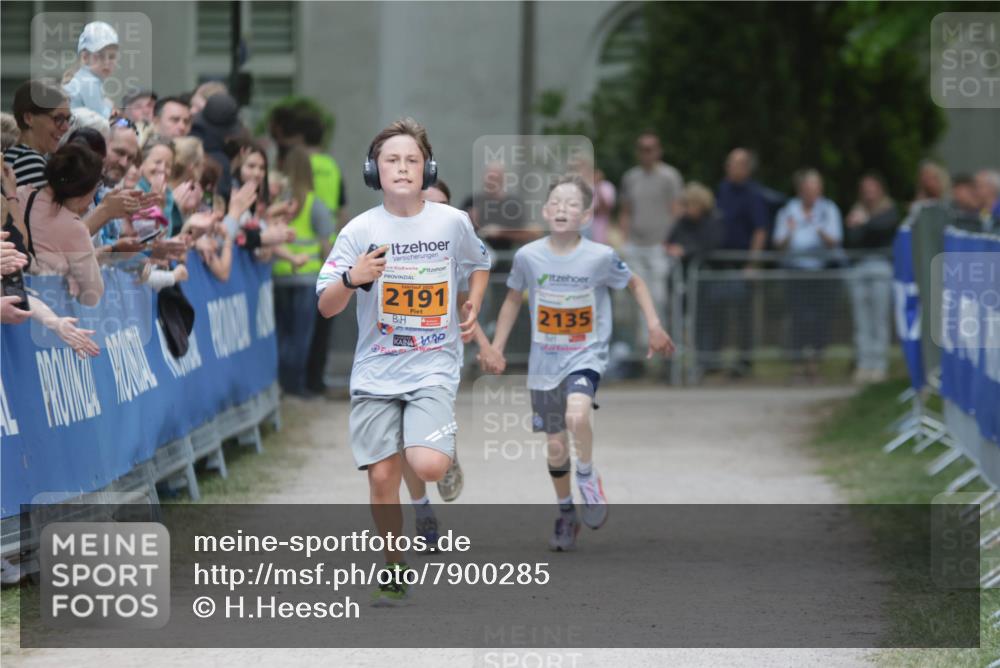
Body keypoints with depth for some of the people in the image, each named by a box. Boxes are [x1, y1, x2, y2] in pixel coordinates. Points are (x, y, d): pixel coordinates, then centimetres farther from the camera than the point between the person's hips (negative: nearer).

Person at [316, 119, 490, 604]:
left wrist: (472, 308, 4)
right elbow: (326, 307, -6)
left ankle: (450, 456, 16)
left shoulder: (452, 222, -2)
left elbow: (479, 264, 21)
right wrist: (352, 279, -25)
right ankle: (395, 569, 20)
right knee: (382, 476, 1)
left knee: (428, 466, -21)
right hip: (376, 372, 1)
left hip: (433, 367, -1)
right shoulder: (360, 230, -5)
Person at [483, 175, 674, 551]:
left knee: (577, 415, -31)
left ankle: (588, 478, -2)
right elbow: (513, 299, 10)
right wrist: (496, 348, 7)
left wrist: (653, 324, -4)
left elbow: (635, 284, 6)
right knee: (556, 446, 8)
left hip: (587, 355, -2)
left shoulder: (601, 257, -12)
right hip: (544, 361, 3)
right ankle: (566, 514, 31)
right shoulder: (528, 256, -8)